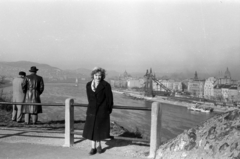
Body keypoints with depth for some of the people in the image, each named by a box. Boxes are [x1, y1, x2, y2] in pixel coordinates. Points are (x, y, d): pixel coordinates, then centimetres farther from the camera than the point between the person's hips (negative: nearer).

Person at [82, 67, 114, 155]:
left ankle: (98, 145, 25)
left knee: (99, 128, 6)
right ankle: (93, 147, 14)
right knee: (91, 129, 3)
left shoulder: (106, 85, -11)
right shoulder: (88, 85, 3)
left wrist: (108, 110, -2)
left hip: (102, 111, -3)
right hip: (92, 110, 3)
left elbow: (110, 99, -6)